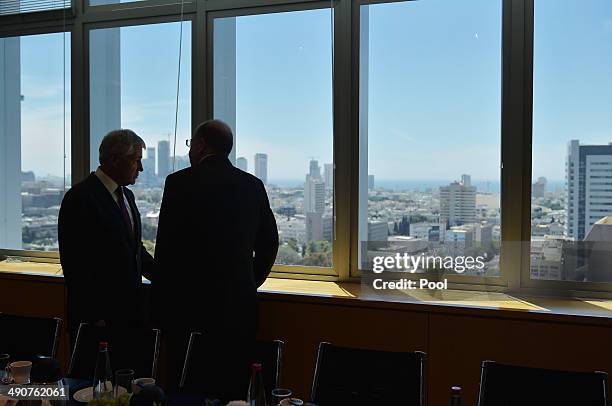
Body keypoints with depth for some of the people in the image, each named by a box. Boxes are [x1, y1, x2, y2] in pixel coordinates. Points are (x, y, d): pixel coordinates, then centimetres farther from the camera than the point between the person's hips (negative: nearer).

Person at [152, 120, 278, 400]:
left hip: (188, 302, -4)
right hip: (239, 302, 4)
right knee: (233, 385, 9)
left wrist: (161, 294, 5)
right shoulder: (253, 185, 7)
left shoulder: (180, 182, -6)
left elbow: (166, 244, -6)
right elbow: (269, 242, 11)